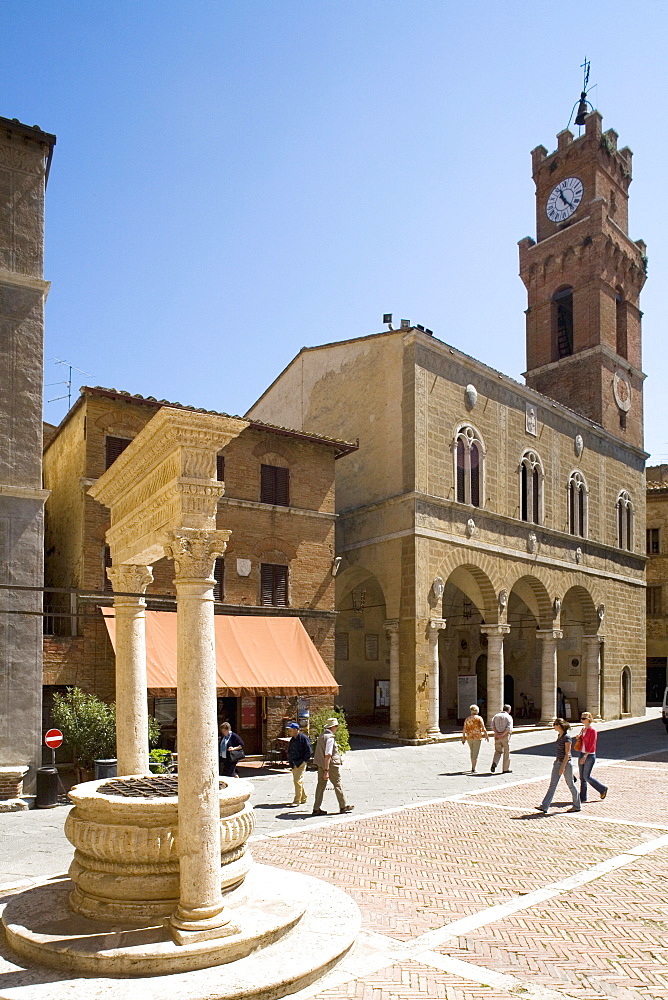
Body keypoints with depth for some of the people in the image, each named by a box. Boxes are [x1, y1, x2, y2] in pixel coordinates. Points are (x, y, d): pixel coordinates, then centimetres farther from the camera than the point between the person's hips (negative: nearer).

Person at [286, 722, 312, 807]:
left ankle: (297, 800, -5)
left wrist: (304, 761, -14)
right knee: (296, 781, 13)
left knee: (298, 781, -11)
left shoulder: (304, 738, -11)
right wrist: (290, 761, 12)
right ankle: (303, 798, 26)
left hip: (301, 764, -8)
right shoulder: (292, 740, 13)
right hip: (294, 764, 8)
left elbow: (309, 752, -12)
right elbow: (289, 751, 24)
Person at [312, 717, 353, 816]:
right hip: (331, 765, -8)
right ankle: (343, 807, 17)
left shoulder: (321, 735, 9)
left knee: (321, 785, 9)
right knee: (337, 785, 6)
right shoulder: (330, 737, -19)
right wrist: (326, 770, -24)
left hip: (321, 764, 8)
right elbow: (328, 755, -23)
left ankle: (316, 808, 9)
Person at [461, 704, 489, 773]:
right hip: (477, 738, -4)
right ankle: (473, 769, -8)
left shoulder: (467, 719, 6)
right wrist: (486, 736, -1)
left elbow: (464, 729, 2)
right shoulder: (479, 718, -4)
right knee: (475, 754, -3)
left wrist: (463, 738, 5)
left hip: (469, 738, 4)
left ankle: (473, 767, 30)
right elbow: (483, 728, -10)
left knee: (472, 752, 22)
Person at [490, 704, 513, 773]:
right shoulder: (509, 717, -3)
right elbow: (509, 728, -18)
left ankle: (494, 763, -8)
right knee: (506, 753, 9)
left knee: (498, 751, 15)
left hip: (497, 737, 4)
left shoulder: (496, 716, 10)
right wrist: (502, 734, -19)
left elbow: (493, 726, -3)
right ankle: (506, 769, 13)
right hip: (505, 736, -4)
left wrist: (497, 734, -11)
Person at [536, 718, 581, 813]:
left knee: (571, 785, 8)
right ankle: (544, 806, 3)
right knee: (552, 784, 4)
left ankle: (576, 806, 24)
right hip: (558, 762, 8)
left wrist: (563, 767, -21)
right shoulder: (559, 735, 8)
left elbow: (567, 754, -19)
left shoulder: (567, 737, -18)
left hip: (566, 763, -8)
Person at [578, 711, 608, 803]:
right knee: (582, 777, 8)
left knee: (586, 776, -3)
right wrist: (579, 737, -1)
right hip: (582, 754, 8)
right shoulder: (583, 730, 10)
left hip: (590, 755, -8)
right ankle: (583, 797, 13)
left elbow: (591, 745, -18)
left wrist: (585, 757, -21)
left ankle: (603, 789, 17)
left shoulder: (592, 731, -15)